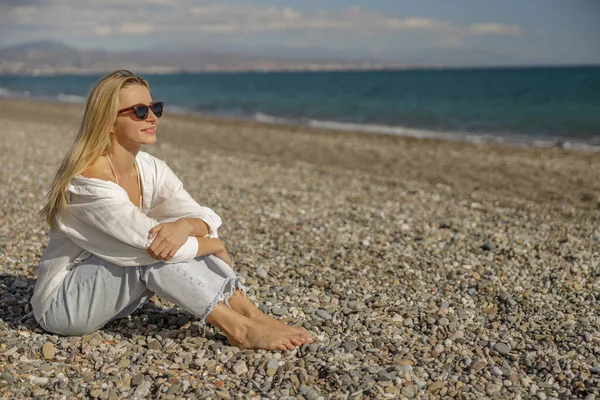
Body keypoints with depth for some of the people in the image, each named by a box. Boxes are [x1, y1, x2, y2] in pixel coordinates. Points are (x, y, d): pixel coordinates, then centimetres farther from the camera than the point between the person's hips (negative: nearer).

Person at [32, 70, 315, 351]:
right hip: (61, 305, -7)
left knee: (176, 237, -12)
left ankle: (254, 316, -15)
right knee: (158, 251, -27)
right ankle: (239, 329, -22)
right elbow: (151, 244, -29)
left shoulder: (151, 169, -3)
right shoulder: (90, 180, -27)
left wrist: (185, 225, -30)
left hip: (108, 293, 7)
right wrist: (215, 246, -14)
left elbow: (207, 218, -6)